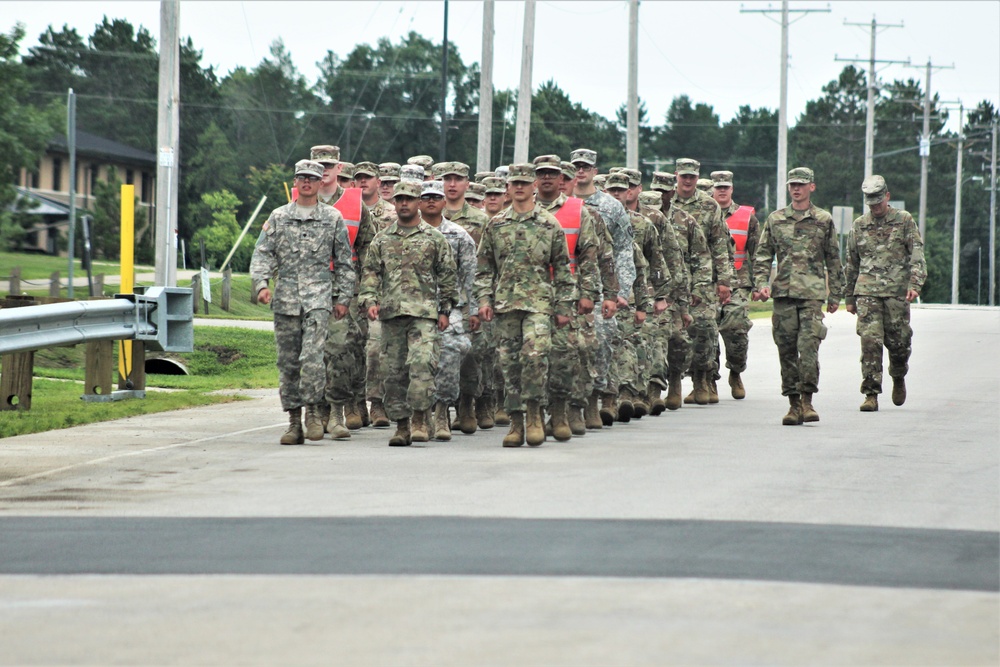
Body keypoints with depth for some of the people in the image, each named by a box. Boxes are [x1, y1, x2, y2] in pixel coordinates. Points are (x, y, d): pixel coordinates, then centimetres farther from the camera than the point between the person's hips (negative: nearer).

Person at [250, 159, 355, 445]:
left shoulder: (333, 218, 8)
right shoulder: (278, 217, 11)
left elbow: (344, 261, 12)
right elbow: (262, 254, 7)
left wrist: (343, 298, 6)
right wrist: (261, 284, -8)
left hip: (319, 296, -2)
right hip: (285, 298, 2)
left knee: (311, 357, -18)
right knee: (287, 362, 3)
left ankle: (313, 410, -6)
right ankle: (294, 419, 9)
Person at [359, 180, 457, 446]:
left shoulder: (434, 238, 7)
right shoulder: (382, 240, 14)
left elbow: (447, 275, 8)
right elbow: (370, 273, 12)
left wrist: (445, 310, 3)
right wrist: (370, 301, -4)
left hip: (424, 313, -3)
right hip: (391, 314, 3)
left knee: (422, 364, -18)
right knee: (394, 371, 3)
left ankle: (419, 419, -12)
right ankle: (402, 424, 9)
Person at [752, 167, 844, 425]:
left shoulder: (824, 220, 9)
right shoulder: (775, 220, 12)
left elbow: (833, 260, 12)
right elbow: (763, 255, 12)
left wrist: (835, 295, 11)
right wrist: (760, 284, -2)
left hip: (812, 293, -2)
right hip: (783, 293, 2)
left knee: (808, 347, -14)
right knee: (787, 350, 2)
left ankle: (807, 401, -7)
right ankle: (793, 403, 8)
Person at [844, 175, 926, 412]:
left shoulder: (904, 221, 6)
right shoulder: (859, 226, 13)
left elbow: (917, 255, -1)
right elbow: (851, 264, 19)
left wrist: (915, 284, -15)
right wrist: (850, 297, 18)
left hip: (897, 292, -1)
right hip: (867, 292, 1)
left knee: (898, 341, 3)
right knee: (870, 341, -11)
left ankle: (898, 379, 33)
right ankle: (871, 394, -11)